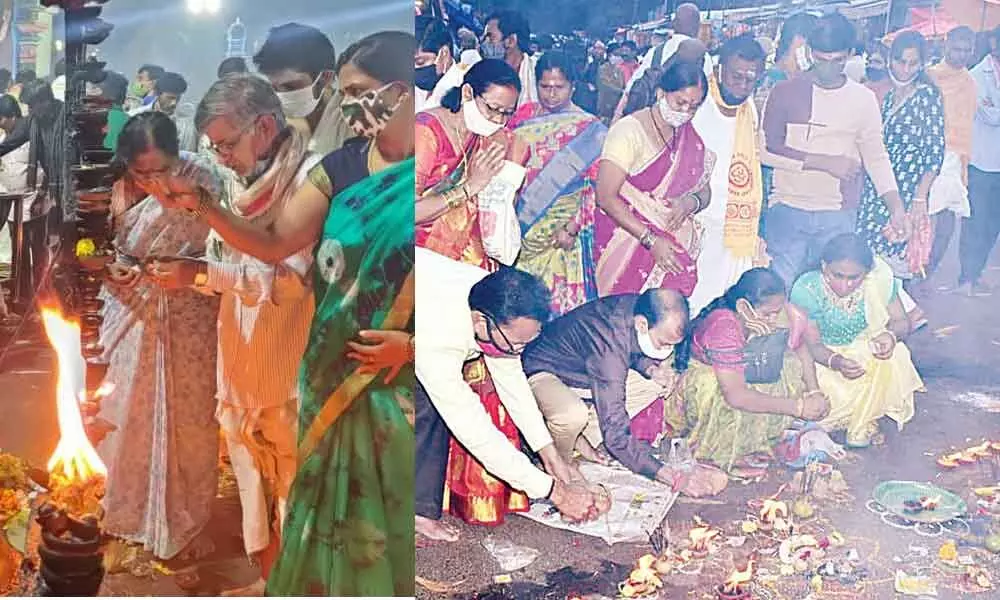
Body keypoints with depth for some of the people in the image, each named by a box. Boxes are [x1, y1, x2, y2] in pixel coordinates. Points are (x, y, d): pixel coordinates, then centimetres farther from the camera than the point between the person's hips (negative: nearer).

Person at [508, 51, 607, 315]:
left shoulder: (590, 128, -2)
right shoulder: (523, 117, 8)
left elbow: (596, 187, -6)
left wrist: (573, 228, -15)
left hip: (564, 233, -3)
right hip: (520, 229, 3)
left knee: (562, 300, -1)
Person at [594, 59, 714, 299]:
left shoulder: (690, 136, 10)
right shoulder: (629, 131, -10)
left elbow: (705, 191, 16)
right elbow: (606, 197, -15)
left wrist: (691, 202, -10)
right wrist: (651, 240, -18)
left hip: (676, 246, 5)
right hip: (627, 241, -5)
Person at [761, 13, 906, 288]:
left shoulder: (863, 99, 4)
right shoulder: (785, 92, -1)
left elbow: (876, 158, 6)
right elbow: (768, 151, -8)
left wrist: (896, 208, -7)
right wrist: (826, 163, -15)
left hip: (839, 218, 1)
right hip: (787, 212, -1)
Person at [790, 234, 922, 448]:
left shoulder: (879, 280, -19)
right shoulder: (807, 290, -25)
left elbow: (902, 321, -8)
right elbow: (812, 344, -19)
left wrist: (891, 335, -34)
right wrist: (836, 362, -42)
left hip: (866, 351, 2)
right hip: (823, 357, -2)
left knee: (890, 356, -30)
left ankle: (863, 423, -7)